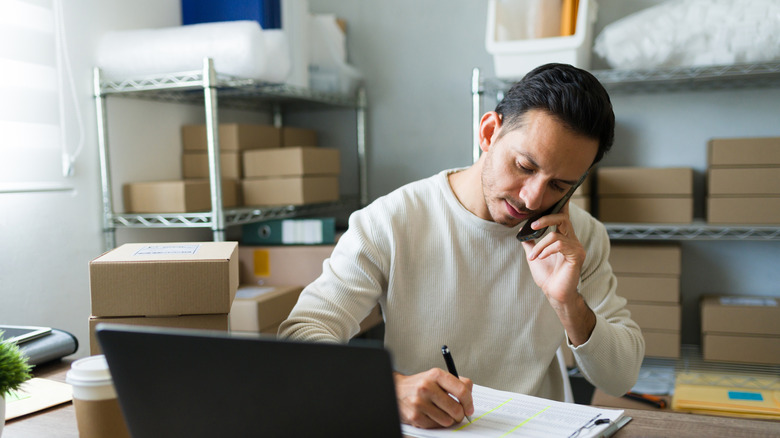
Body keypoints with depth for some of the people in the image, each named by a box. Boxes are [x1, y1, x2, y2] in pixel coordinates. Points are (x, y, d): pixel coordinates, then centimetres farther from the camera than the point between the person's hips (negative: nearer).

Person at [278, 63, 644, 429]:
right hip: (415, 430, -1)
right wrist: (391, 389, -33)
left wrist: (569, 305, -17)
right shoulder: (389, 224, -10)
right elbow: (299, 335, -16)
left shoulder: (579, 237, 0)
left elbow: (621, 378, 1)